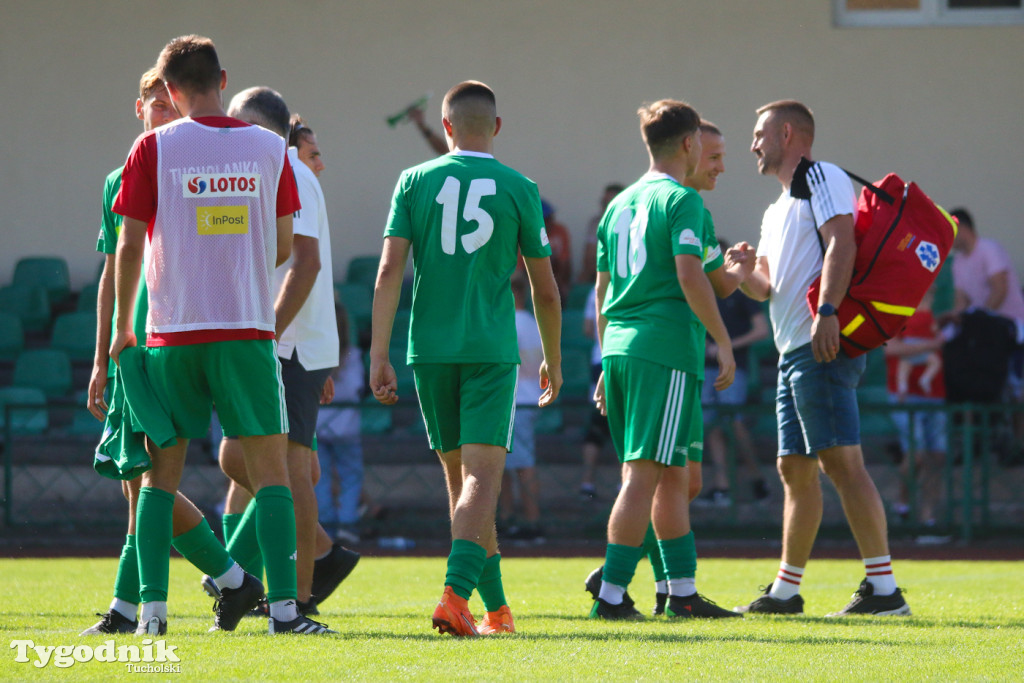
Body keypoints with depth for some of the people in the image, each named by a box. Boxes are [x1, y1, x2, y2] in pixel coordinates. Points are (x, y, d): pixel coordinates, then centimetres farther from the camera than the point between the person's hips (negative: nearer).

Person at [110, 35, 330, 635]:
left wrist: (123, 327, 11)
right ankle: (283, 604, -10)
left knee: (161, 474, 8)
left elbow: (130, 247, -1)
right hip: (249, 328, 0)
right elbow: (283, 246, 8)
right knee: (270, 469, 1)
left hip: (173, 332, 0)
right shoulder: (270, 148, 3)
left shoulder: (154, 147, -1)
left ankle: (153, 607, 0)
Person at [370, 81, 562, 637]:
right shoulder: (519, 190, 2)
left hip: (429, 350, 2)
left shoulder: (415, 182, 3)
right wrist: (552, 360, 19)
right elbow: (545, 288, 6)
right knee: (482, 477, -6)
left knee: (461, 478, 13)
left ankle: (497, 608, 20)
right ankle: (456, 592, -26)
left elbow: (390, 268, -5)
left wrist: (379, 355, -4)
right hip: (492, 350, -2)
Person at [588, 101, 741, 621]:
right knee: (644, 475, -8)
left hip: (620, 348, 8)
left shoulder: (620, 204, 18)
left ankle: (683, 592, 16)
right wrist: (724, 342, -11)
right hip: (666, 349, -8)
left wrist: (608, 364, 24)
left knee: (673, 476, 14)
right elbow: (689, 275, -16)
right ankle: (611, 594, -12)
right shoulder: (680, 201, -6)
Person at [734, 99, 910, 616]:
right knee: (795, 468, 12)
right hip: (792, 353, 10)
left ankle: (883, 587, -18)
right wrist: (744, 274, 1)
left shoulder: (822, 178, -3)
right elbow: (769, 285, 23)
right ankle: (786, 590, 18)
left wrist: (826, 312, -27)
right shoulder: (777, 209, 26)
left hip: (823, 345, -10)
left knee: (840, 460, -15)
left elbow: (841, 243, -17)